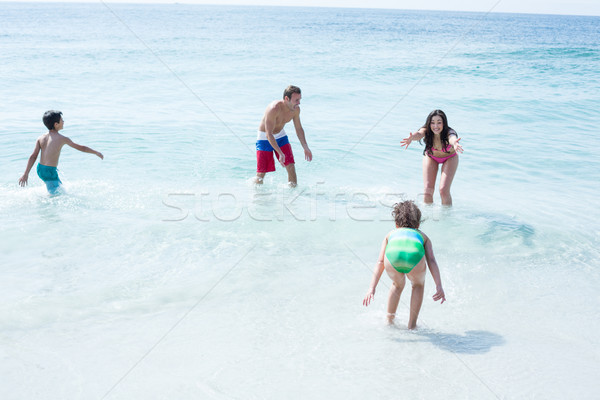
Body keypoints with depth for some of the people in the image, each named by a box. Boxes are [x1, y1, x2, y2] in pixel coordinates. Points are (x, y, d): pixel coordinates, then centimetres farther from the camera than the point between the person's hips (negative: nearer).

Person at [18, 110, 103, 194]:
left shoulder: (41, 138, 2)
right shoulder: (62, 139, -11)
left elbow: (33, 156, -2)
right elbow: (81, 148, -3)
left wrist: (25, 174, 0)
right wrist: (97, 153, 10)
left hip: (40, 169, 8)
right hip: (50, 172, -8)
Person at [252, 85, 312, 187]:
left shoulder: (296, 109, -13)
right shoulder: (274, 109, -34)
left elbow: (299, 128, 4)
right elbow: (269, 134, -34)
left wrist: (305, 148, -3)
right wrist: (280, 153, -41)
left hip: (281, 136, 6)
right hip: (265, 138, -6)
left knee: (291, 166, -5)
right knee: (261, 173, -4)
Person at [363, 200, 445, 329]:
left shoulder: (391, 234, 40)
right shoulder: (422, 236, 39)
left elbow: (380, 262, 28)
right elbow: (431, 260, 22)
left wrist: (372, 288, 23)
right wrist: (439, 286, 13)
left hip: (392, 255, 1)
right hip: (415, 256, -1)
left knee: (398, 285, 36)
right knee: (418, 285, 34)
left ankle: (389, 320, 42)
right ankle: (412, 325, 32)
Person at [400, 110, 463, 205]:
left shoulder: (449, 132, -37)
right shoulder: (427, 131, -32)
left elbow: (452, 138, -61)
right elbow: (419, 134, -55)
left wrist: (454, 143, -86)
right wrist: (412, 138, -80)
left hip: (449, 158, -2)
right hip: (431, 157, 2)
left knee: (444, 190, -15)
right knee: (428, 190, -6)